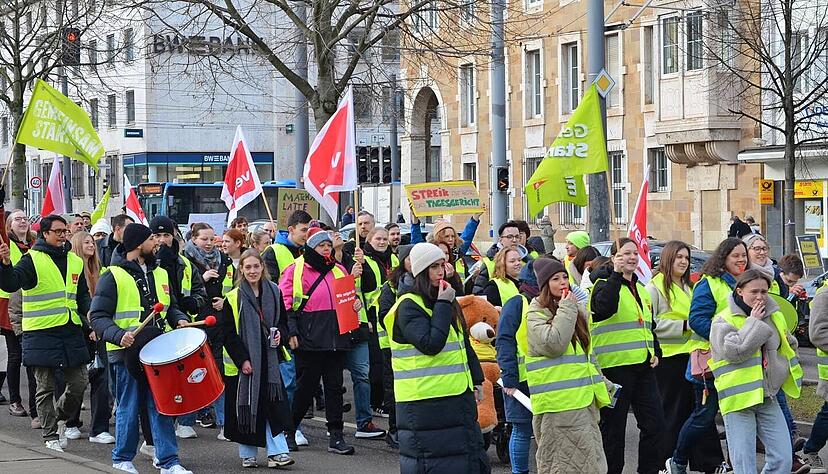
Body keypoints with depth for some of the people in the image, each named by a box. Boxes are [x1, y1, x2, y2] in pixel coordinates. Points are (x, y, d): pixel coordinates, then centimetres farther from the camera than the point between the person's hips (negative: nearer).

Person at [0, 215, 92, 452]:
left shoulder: (75, 261, 13)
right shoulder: (32, 260, -6)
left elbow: (83, 297, 21)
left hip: (71, 332, 5)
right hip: (42, 334, -5)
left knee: (78, 384, 6)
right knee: (46, 388, 1)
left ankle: (59, 417, 32)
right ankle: (51, 437, 8)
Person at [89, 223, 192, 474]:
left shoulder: (160, 274, 15)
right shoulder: (113, 276, -5)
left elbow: (171, 306, 26)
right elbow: (98, 316, -8)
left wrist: (180, 320, 4)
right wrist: (119, 335, -24)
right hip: (127, 351, -5)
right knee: (129, 408, 3)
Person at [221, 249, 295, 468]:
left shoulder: (274, 292, 6)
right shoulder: (233, 299, -5)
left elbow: (283, 321, 16)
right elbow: (229, 335, -5)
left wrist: (280, 335, -6)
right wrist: (242, 360, -14)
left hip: (269, 359, 2)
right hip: (243, 362, -2)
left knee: (273, 404, -4)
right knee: (246, 407, 3)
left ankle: (276, 452, -2)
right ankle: (248, 454, 14)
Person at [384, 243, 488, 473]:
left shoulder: (447, 302, 14)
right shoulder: (409, 306, -12)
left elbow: (464, 344, 23)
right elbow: (430, 344, -25)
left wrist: (476, 380, 18)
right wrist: (443, 305, -20)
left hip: (458, 395, 8)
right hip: (425, 401, -8)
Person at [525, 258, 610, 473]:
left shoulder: (575, 312, 19)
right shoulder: (537, 314, -5)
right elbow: (553, 344, -22)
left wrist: (601, 382, 24)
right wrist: (566, 310, -14)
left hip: (584, 399, 8)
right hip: (559, 403, -8)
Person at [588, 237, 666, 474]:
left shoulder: (641, 290, 19)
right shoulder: (605, 284, -5)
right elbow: (604, 307, -29)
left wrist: (655, 352, 14)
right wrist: (616, 274, -26)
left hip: (642, 366, 7)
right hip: (614, 366, -7)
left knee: (655, 423, 5)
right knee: (614, 426, -1)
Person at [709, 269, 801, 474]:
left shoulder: (775, 316, 11)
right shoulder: (724, 320, -6)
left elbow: (789, 346, 29)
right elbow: (733, 351, -22)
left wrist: (781, 372, 19)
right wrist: (753, 322, -15)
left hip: (768, 398, 5)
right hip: (738, 399, -5)